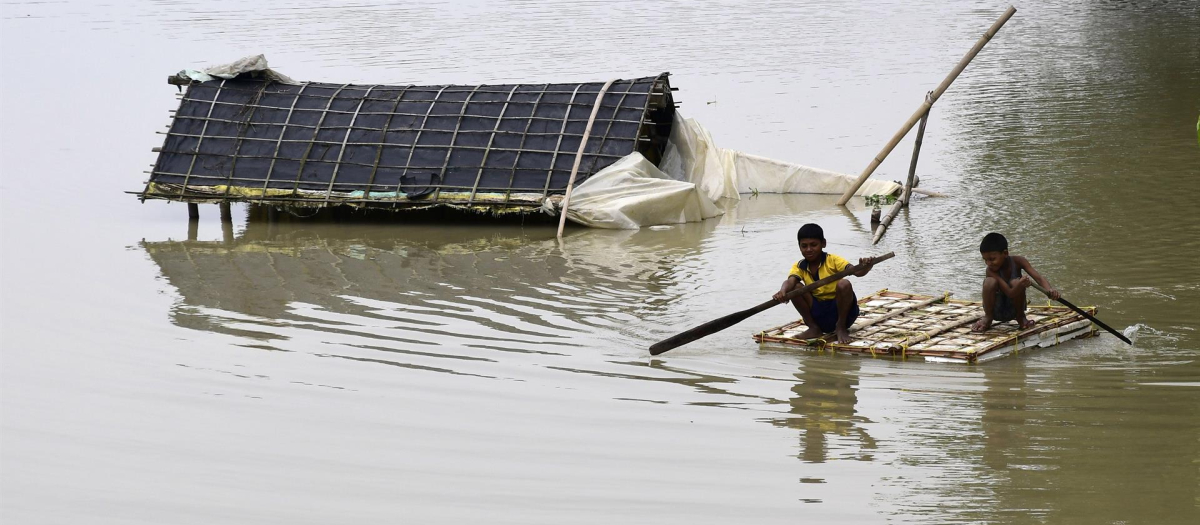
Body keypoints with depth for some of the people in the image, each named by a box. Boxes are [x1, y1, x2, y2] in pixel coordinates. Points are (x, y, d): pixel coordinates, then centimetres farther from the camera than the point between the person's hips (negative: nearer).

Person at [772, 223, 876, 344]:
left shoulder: (832, 261, -9)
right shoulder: (799, 267, 1)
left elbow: (855, 271, -25)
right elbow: (790, 281, -20)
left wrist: (864, 268, -50)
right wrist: (783, 291, -44)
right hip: (820, 313, 3)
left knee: (844, 284, -32)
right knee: (795, 289, -16)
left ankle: (841, 327, -11)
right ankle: (814, 328, -2)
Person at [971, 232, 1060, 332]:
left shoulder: (1017, 261, -16)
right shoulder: (991, 271, -23)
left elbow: (1038, 278, -25)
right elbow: (1010, 293, -31)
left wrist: (1049, 289, -47)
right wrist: (1021, 285, -54)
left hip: (1013, 310, 2)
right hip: (997, 311, -2)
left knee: (1015, 283, -29)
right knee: (989, 282, -30)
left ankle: (1020, 317, -6)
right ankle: (988, 318, -11)